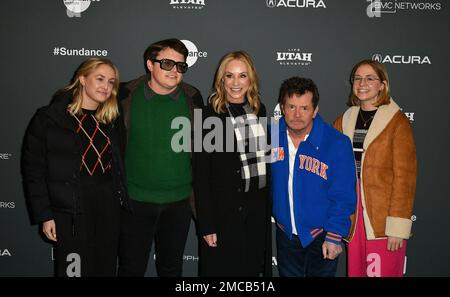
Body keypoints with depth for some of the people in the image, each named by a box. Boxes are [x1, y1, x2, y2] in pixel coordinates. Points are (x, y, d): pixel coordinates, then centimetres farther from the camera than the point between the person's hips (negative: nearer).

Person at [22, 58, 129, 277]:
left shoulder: (113, 120, 8)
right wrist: (44, 215, -7)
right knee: (74, 269, 4)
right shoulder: (48, 118, -4)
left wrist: (122, 201, 4)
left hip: (109, 209, 4)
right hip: (70, 213, -4)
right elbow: (33, 170, -5)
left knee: (106, 269, 13)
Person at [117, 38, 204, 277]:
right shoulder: (126, 95, -6)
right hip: (135, 200, -1)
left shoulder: (193, 98, -2)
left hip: (179, 201, 2)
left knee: (172, 267, 17)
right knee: (132, 267, 10)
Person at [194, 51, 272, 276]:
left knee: (253, 269, 17)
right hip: (223, 213, -4)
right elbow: (201, 174, -11)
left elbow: (264, 158, 11)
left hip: (258, 209, 5)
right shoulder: (210, 116, -10)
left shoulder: (259, 110, 5)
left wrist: (268, 207, 9)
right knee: (223, 269, 10)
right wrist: (206, 225, -13)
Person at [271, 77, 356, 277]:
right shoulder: (271, 136, -9)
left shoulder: (337, 143, -18)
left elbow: (343, 196, -14)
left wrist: (335, 237, -15)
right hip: (285, 234, 3)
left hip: (321, 237, -3)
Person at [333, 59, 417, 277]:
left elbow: (404, 176, -9)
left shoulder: (397, 122, -5)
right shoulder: (343, 121, 10)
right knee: (355, 272, 12)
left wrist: (398, 226, -14)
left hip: (383, 221, -4)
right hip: (351, 218, 4)